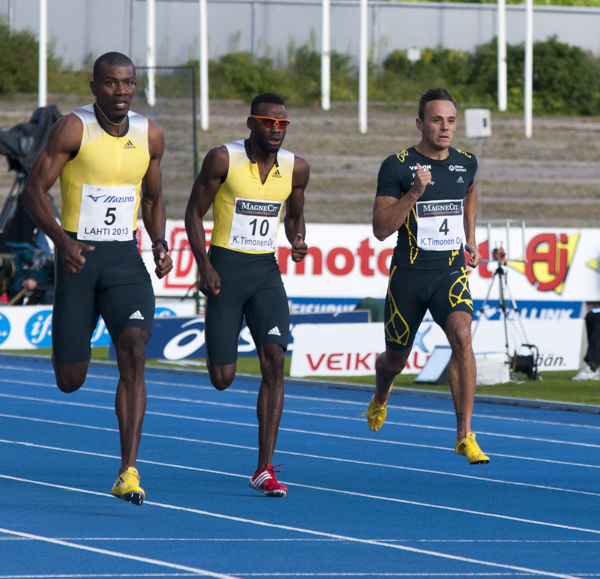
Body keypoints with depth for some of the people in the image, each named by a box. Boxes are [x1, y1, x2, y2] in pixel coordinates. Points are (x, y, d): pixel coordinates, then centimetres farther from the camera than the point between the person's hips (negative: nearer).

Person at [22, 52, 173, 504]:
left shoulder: (150, 137, 5)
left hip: (125, 259, 2)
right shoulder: (74, 129, -9)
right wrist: (61, 240, -23)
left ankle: (128, 473, -21)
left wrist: (160, 244, 1)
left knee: (134, 353, -20)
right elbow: (35, 189, -8)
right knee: (70, 381, 2)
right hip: (78, 257, -2)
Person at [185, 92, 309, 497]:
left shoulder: (296, 168, 2)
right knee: (222, 380, -3)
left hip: (266, 271, 3)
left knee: (274, 360, -15)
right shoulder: (223, 159, -9)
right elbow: (194, 212, -3)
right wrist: (204, 266, -14)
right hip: (226, 268, -3)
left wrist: (298, 241, -4)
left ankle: (264, 469, -13)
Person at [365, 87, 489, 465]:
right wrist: (414, 193, -25)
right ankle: (381, 398, 52)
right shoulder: (397, 167, -9)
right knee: (396, 359, 12)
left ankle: (465, 436, -22)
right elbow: (381, 229, -14)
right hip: (408, 275, -2)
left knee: (462, 336, -24)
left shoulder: (466, 164, 4)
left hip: (451, 272, 2)